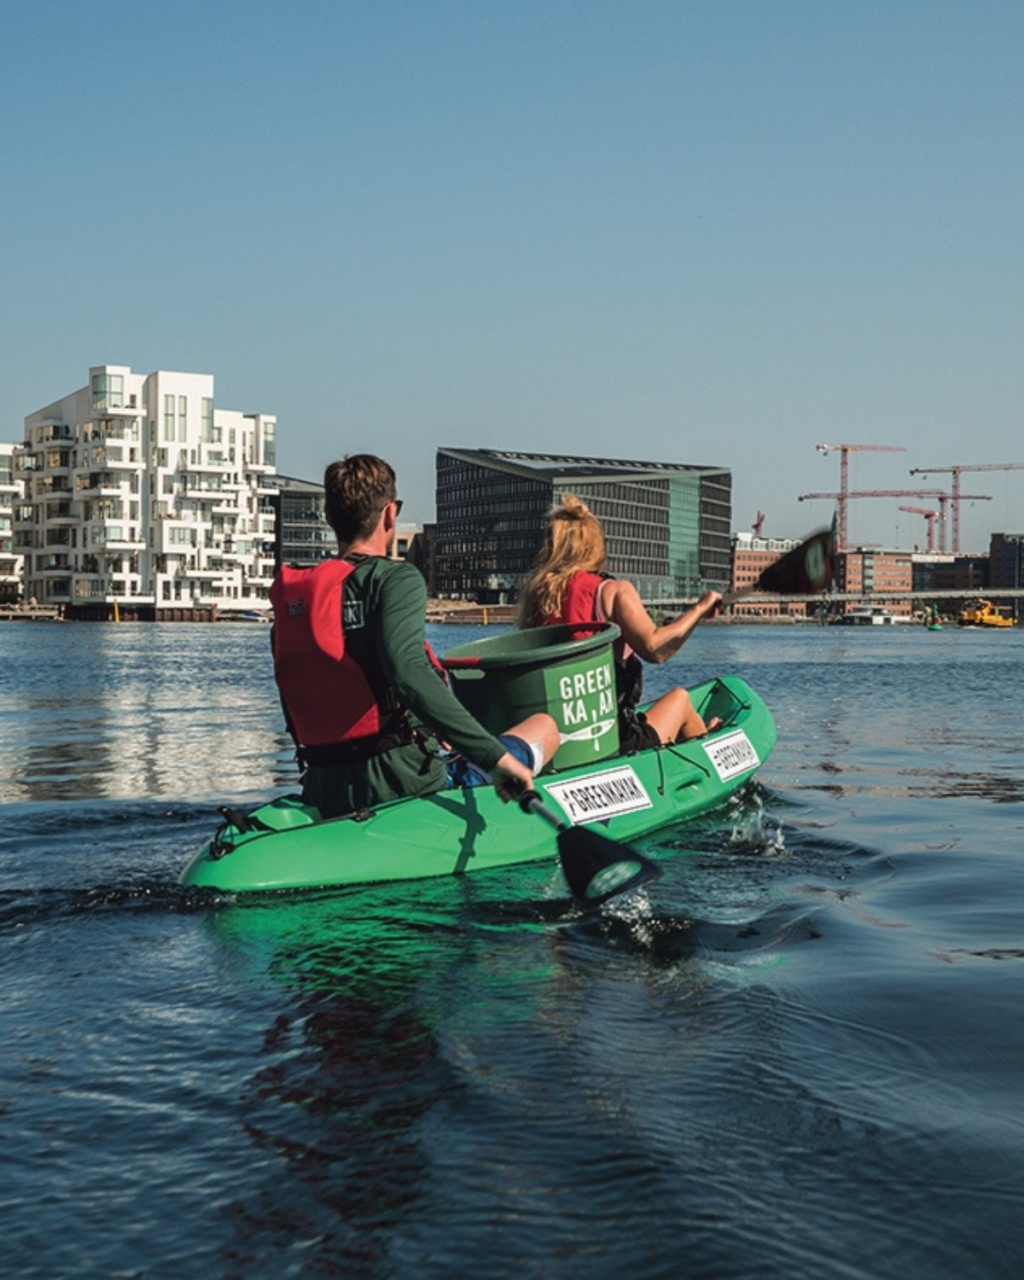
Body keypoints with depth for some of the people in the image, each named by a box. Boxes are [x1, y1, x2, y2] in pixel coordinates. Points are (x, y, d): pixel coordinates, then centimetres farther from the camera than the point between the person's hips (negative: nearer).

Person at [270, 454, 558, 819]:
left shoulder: (290, 598, 8)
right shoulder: (395, 579, -12)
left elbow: (297, 717, 13)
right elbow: (409, 673, -29)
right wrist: (495, 755, -30)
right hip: (404, 782, -7)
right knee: (544, 725, 13)